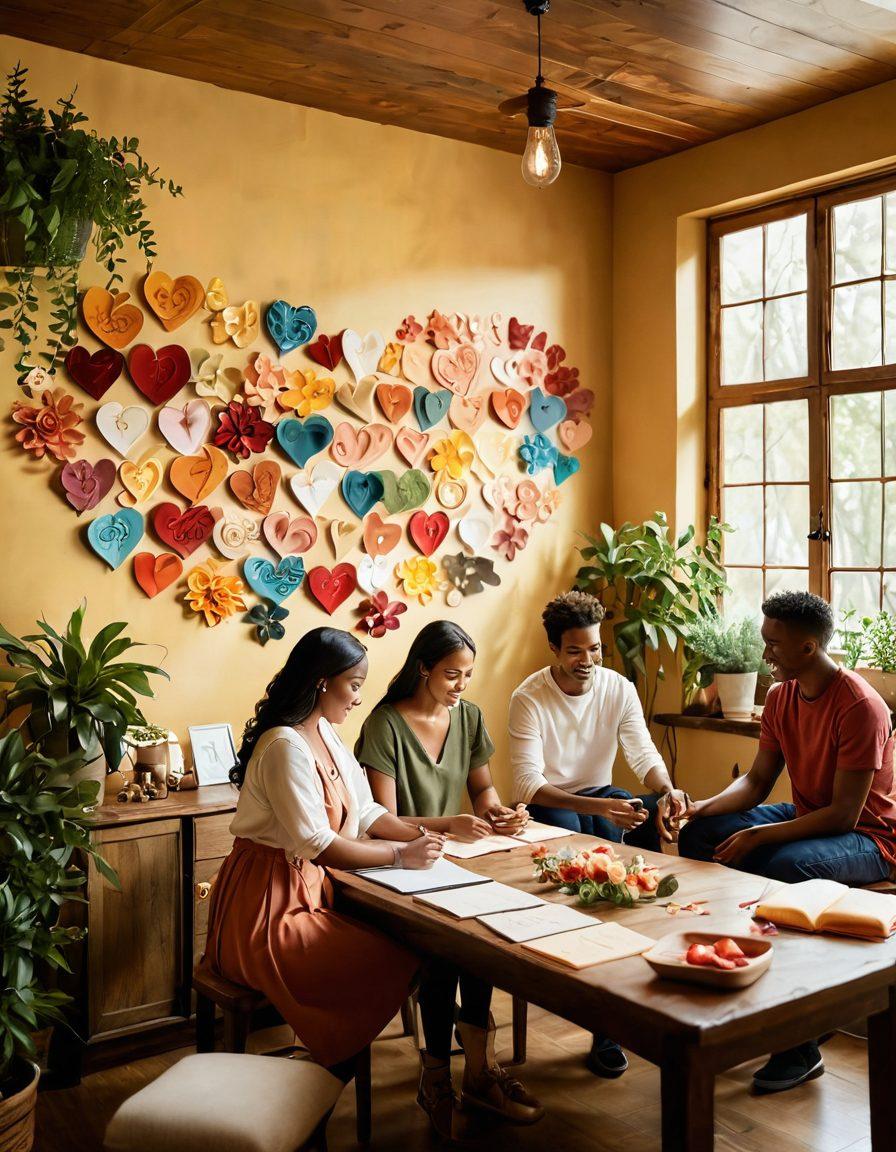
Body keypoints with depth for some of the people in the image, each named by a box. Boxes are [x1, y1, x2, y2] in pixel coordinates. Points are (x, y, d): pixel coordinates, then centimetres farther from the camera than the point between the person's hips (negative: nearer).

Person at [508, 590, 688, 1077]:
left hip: (601, 794, 4)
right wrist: (595, 807, -39)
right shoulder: (528, 698, -17)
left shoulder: (619, 689, -4)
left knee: (652, 824, -28)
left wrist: (666, 789, -34)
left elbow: (643, 753, -10)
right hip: (549, 805, -4)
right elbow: (528, 784, -25)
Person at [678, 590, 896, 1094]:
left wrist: (759, 836, -29)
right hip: (804, 817, 9)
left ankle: (802, 1048, -24)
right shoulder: (782, 696, 1)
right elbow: (758, 781, 4)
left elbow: (844, 814, -26)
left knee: (784, 867, -37)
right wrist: (703, 807, -14)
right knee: (699, 836, -6)